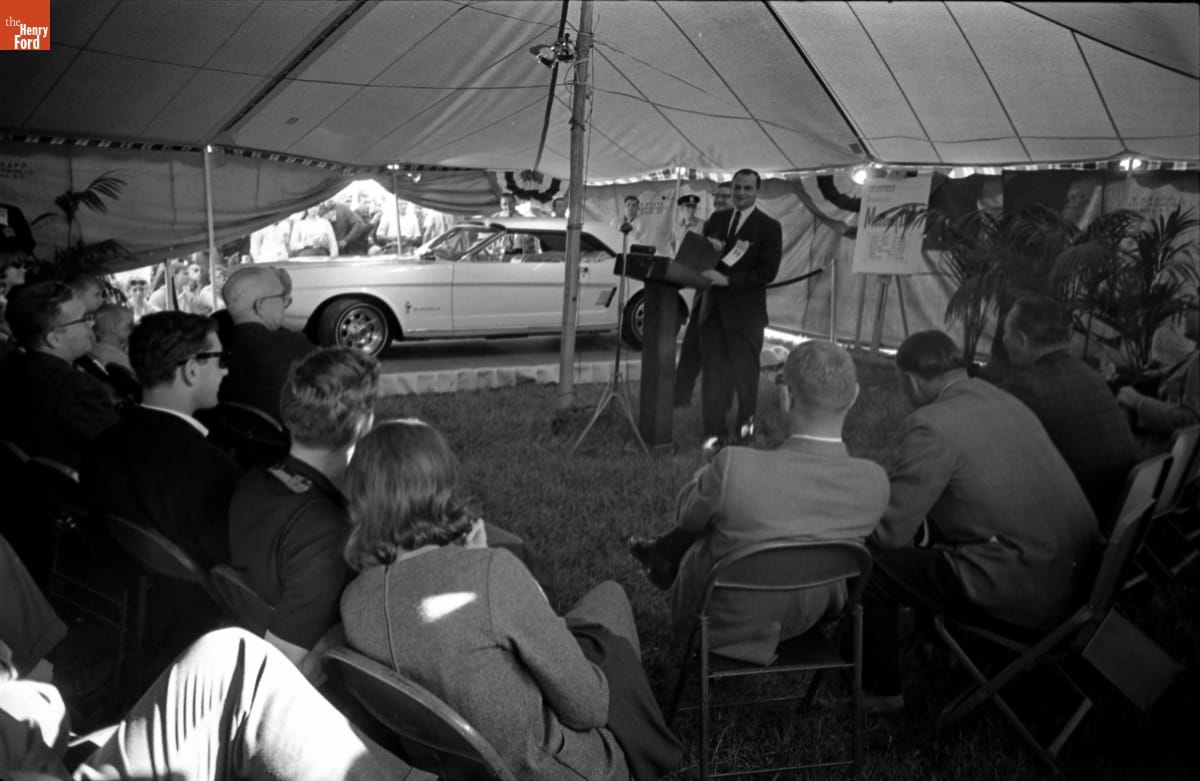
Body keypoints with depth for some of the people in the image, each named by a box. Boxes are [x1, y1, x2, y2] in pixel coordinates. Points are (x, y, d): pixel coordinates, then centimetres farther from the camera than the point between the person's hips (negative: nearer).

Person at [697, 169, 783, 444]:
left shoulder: (769, 227, -4)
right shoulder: (716, 219, 12)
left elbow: (767, 272, -12)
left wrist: (727, 280, -20)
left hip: (745, 310, -4)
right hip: (712, 306, 4)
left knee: (744, 371, 9)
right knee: (713, 370, 4)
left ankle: (745, 426, 26)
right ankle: (715, 432, 10)